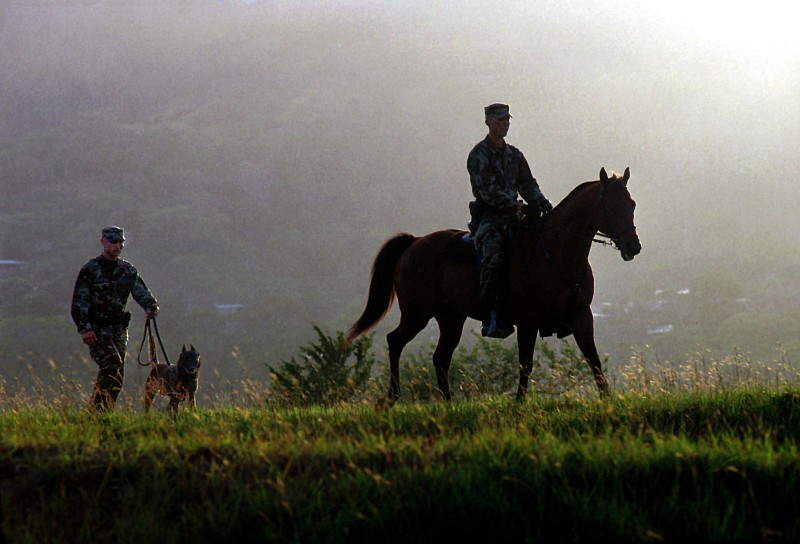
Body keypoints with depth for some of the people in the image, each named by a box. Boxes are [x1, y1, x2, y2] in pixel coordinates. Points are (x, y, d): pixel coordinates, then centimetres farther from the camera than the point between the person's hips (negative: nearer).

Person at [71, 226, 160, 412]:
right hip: (96, 328, -6)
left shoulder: (128, 270, 12)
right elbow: (79, 302, -7)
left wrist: (151, 305, -21)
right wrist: (84, 329, -16)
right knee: (112, 364, -22)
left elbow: (141, 292, 2)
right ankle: (97, 407, -15)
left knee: (117, 375, 3)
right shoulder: (90, 270, -4)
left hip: (119, 328, 6)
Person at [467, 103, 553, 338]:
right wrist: (518, 207, -23)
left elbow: (528, 185, 17)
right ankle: (492, 317, -38)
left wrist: (542, 203, -2)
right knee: (493, 255, -32)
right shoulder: (479, 155, -5)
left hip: (513, 217, 7)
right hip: (488, 218, -7)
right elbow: (488, 191, -15)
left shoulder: (514, 154, 19)